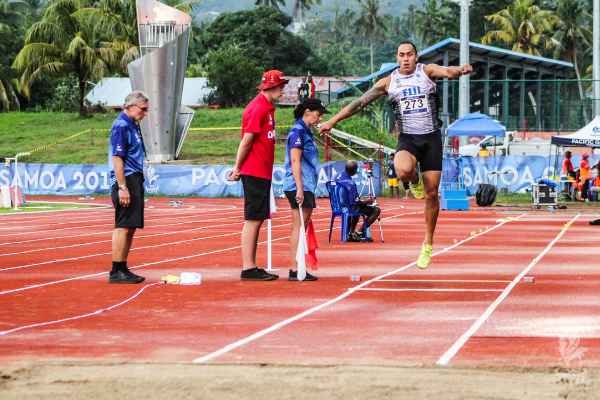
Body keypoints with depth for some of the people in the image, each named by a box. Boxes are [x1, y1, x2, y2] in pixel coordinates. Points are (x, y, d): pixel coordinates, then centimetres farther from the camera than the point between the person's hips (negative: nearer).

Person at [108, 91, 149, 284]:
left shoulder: (132, 125, 18)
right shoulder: (121, 126, -12)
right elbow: (117, 158, -17)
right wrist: (122, 187, -22)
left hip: (135, 180, 10)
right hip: (126, 181, -10)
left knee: (130, 227, 10)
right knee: (123, 227, -10)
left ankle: (122, 269, 14)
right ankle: (116, 272, -9)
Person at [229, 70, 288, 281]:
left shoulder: (267, 108, 17)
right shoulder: (258, 109, -14)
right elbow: (246, 142, -14)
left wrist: (238, 168, 12)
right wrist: (238, 169, -6)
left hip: (263, 174, 10)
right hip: (255, 173, -10)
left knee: (257, 220, 10)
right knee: (252, 220, -8)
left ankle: (252, 267, 14)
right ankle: (248, 269, -7)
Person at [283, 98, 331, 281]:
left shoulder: (306, 132, 20)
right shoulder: (298, 131, -9)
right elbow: (295, 161, -16)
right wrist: (300, 189, -21)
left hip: (306, 187, 10)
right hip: (299, 186, -10)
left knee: (301, 228, 7)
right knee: (298, 227, -11)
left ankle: (297, 269, 7)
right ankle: (295, 270, -13)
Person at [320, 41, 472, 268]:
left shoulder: (427, 72, 0)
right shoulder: (389, 82, 3)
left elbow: (447, 72, -21)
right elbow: (361, 102, 5)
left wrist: (460, 70, -45)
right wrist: (333, 120, 2)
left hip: (431, 137, 0)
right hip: (407, 138, 0)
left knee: (432, 193, 1)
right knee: (403, 170, -34)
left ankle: (428, 243, 17)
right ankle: (414, 181, 5)